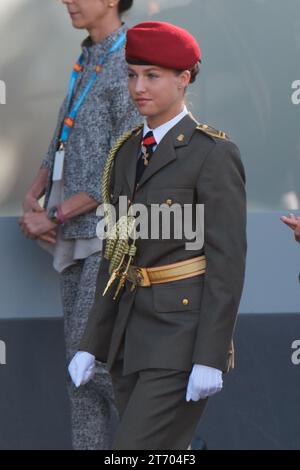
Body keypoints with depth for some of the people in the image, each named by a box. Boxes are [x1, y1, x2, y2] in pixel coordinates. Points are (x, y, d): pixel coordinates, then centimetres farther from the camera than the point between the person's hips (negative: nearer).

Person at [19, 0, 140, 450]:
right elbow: (62, 146, 20)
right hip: (78, 238, 9)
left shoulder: (130, 67, -14)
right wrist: (32, 198, 3)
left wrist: (54, 215, -13)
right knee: (80, 362, 7)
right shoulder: (88, 63, 14)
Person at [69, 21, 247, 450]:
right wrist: (92, 345, 12)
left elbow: (228, 260, -12)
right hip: (131, 334, 8)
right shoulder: (127, 153, 14)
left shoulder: (214, 154, -8)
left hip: (184, 337, -8)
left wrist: (211, 358, -17)